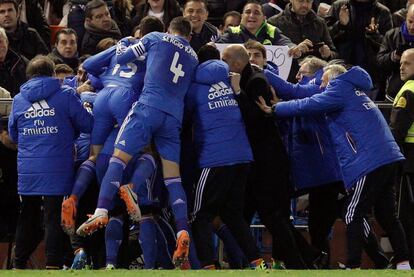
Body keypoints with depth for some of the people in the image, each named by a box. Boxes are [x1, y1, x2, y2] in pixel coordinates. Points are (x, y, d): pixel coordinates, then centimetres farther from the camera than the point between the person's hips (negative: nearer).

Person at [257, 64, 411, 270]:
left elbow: (310, 105, -12)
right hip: (388, 158, 9)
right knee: (386, 214, 13)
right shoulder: (352, 90, 25)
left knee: (353, 216, -5)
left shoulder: (341, 88, -3)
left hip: (368, 161, -9)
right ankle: (403, 264, 14)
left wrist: (275, 109, -5)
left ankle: (353, 267, -9)